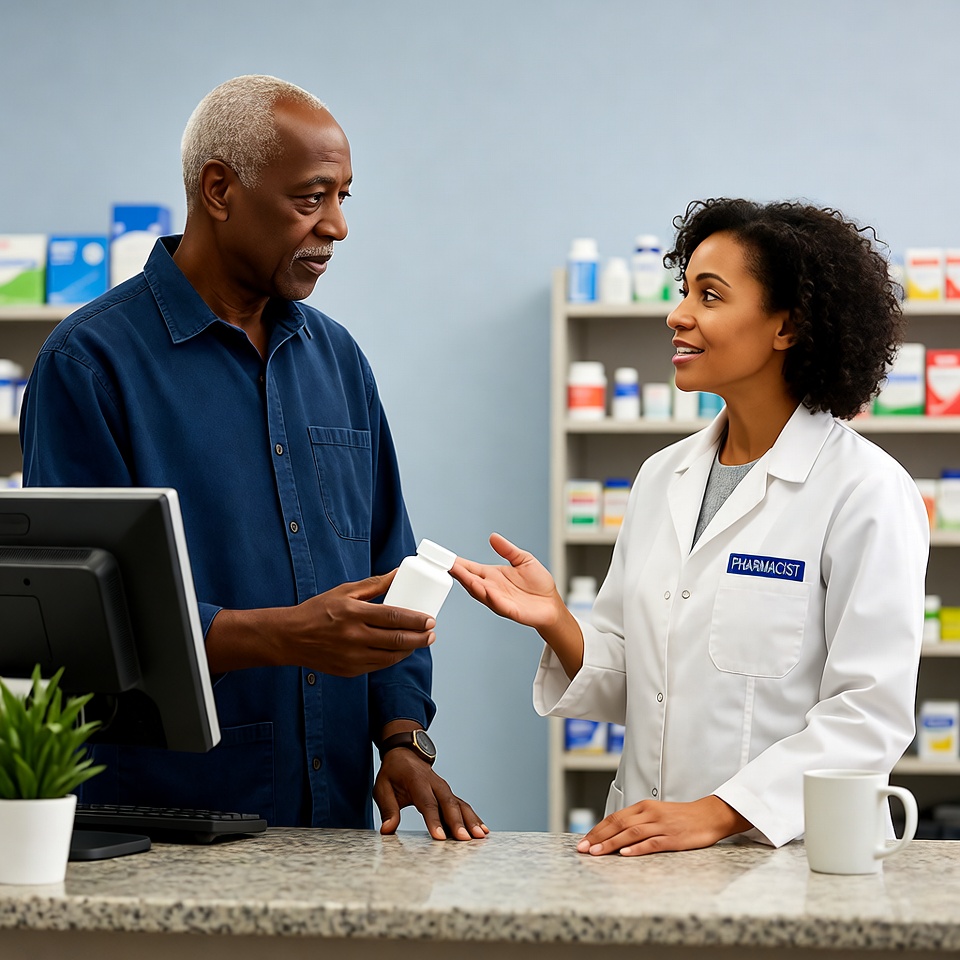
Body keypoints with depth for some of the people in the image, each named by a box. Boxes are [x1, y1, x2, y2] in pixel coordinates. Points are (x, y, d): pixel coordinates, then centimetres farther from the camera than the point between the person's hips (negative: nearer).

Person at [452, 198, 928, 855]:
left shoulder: (865, 490, -5)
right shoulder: (663, 477, 14)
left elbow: (871, 712, -10)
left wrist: (716, 813, -17)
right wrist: (557, 623, -3)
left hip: (786, 852, -5)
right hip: (645, 851, 5)